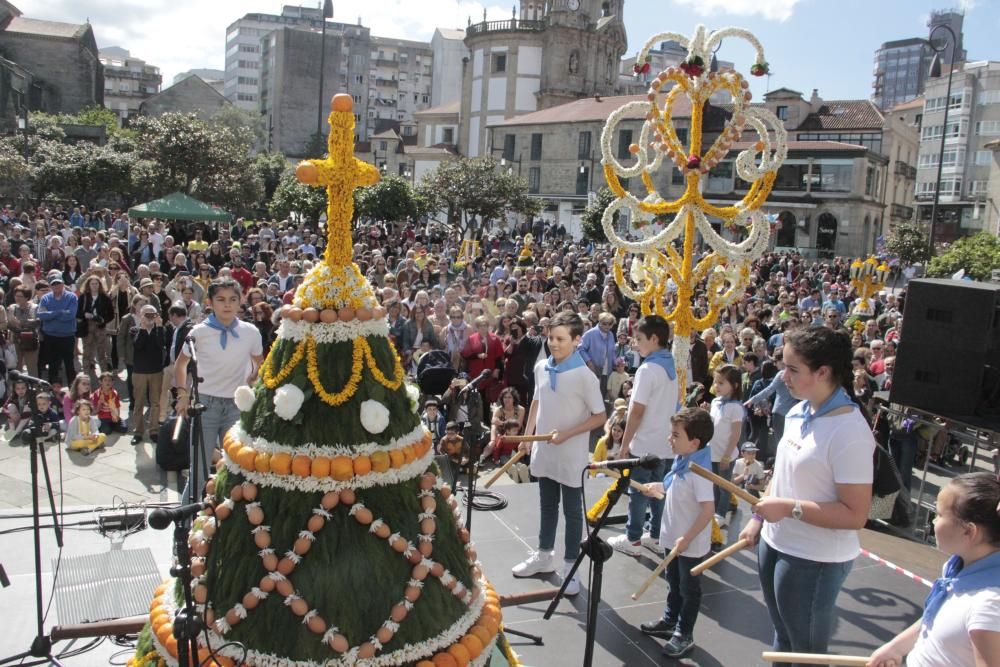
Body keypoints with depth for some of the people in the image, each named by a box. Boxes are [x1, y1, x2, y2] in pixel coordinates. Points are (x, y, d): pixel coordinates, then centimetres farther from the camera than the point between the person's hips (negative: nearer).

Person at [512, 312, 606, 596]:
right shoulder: (541, 368, 0)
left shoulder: (584, 376, -18)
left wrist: (566, 434, -20)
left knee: (572, 512, 8)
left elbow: (599, 416, -13)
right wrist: (528, 435, 9)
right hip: (544, 452, 6)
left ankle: (570, 568, 20)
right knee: (547, 507, 20)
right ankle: (543, 557, 36)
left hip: (570, 456, -6)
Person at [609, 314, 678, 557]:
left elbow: (637, 411, -19)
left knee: (638, 491, 3)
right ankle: (656, 535, 23)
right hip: (665, 442, 8)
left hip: (645, 443, -8)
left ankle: (633, 539, 11)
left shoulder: (648, 369, -19)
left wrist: (625, 443, -11)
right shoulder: (670, 366, 7)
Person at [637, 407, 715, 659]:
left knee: (689, 590, 10)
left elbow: (708, 509, -29)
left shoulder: (698, 471, -27)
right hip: (674, 539, 9)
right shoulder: (681, 463, 0)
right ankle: (669, 621, 41)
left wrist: (687, 539, -28)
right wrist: (659, 487, 5)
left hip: (690, 545, -9)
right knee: (674, 584, 24)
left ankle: (684, 635, 23)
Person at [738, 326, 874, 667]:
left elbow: (855, 515, -24)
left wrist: (791, 508, -25)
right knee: (782, 638, 25)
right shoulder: (799, 412, 1)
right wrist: (758, 517, 13)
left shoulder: (849, 431, -24)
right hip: (775, 544, 8)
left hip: (814, 562, -8)